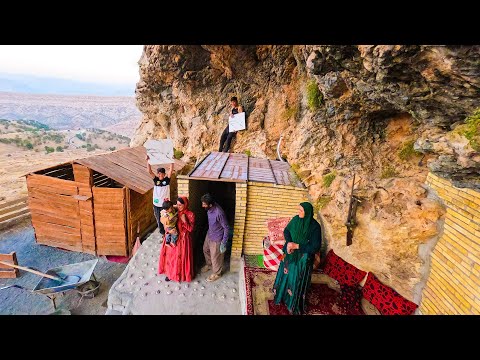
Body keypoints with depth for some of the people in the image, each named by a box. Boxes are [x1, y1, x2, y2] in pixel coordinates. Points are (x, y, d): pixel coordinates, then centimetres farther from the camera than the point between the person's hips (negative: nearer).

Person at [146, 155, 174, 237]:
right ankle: (162, 234, 32)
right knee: (159, 221, 14)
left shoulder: (167, 180, -4)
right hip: (156, 205, 3)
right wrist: (147, 161, -19)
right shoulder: (156, 180, 0)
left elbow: (171, 170, -15)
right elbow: (149, 171, -9)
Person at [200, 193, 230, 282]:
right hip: (209, 234, 8)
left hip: (216, 238, -8)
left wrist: (224, 242, -18)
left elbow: (226, 228, -24)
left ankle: (216, 273, 38)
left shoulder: (219, 213, -36)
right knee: (205, 249, 27)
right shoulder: (209, 208, -13)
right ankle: (209, 265, 55)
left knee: (215, 256, 12)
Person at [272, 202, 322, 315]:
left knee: (298, 280, 8)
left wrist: (297, 246, -24)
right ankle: (283, 295, 44)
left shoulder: (315, 226, -22)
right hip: (290, 253, 5)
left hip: (303, 257, -5)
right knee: (286, 274, 19)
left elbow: (316, 247, -21)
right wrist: (289, 242, -14)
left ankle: (295, 304, 31)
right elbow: (286, 230, 5)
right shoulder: (296, 219, -7)